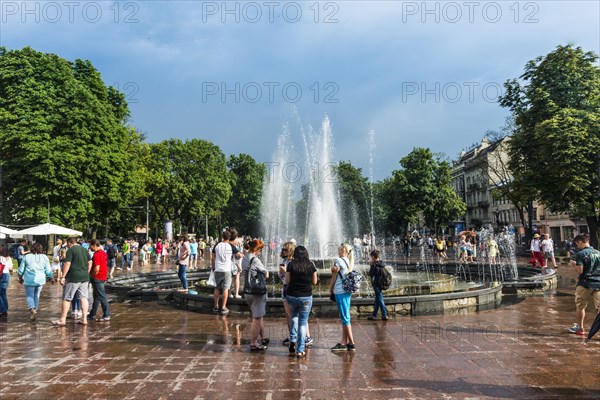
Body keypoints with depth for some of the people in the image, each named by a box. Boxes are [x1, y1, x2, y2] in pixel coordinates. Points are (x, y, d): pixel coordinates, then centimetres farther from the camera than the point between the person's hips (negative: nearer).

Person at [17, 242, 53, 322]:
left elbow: (21, 270, 5)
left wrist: (20, 278, 22)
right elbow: (48, 270, 2)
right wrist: (52, 278, 17)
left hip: (29, 280, -2)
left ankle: (32, 309, -20)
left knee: (29, 296, 2)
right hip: (40, 280, 2)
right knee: (36, 296, 16)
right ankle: (35, 309, 20)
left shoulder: (27, 257, -2)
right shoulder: (44, 257, 1)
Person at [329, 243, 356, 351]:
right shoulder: (349, 262, 13)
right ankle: (344, 343, 14)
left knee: (345, 318, -3)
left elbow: (334, 276, -4)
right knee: (344, 317, 11)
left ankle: (351, 343, 0)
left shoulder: (338, 260, -9)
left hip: (340, 291, -8)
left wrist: (331, 289, 7)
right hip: (347, 291, 8)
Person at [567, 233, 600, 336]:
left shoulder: (580, 254, -12)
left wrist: (574, 264, 2)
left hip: (585, 284, -4)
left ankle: (579, 328, 26)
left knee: (580, 306, 13)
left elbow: (580, 271, -16)